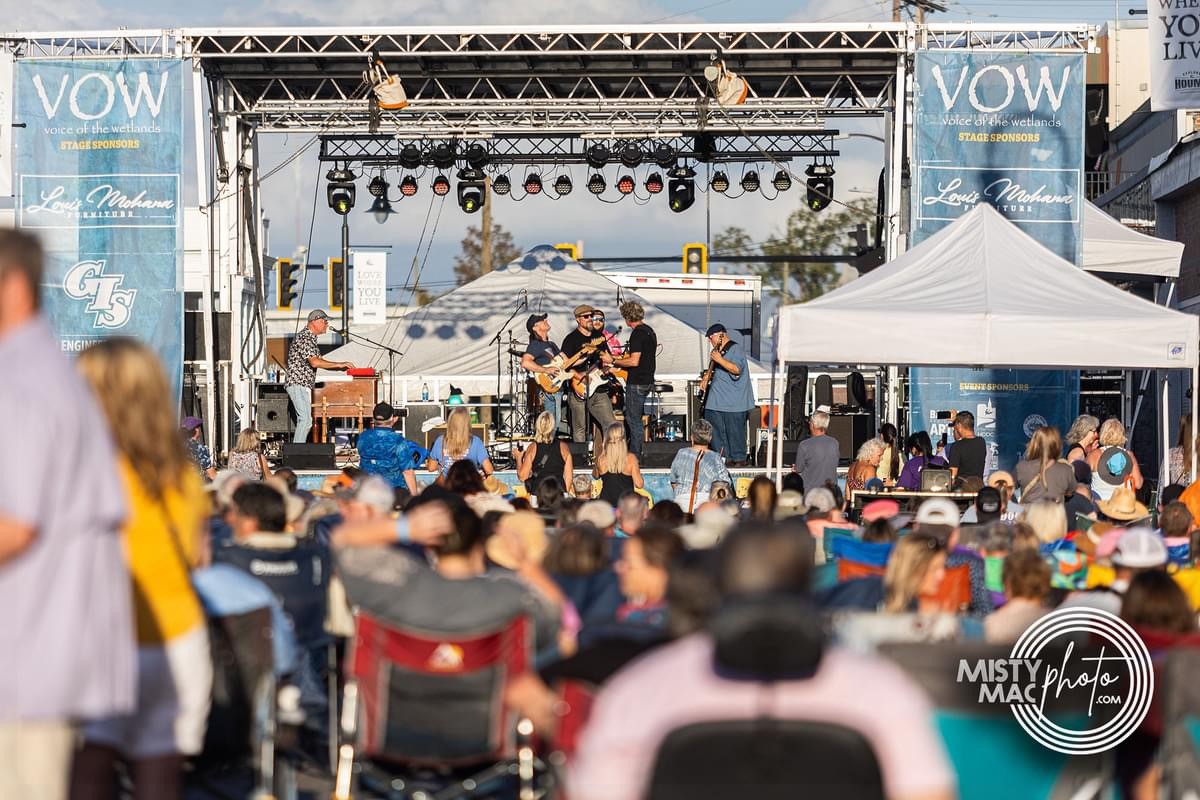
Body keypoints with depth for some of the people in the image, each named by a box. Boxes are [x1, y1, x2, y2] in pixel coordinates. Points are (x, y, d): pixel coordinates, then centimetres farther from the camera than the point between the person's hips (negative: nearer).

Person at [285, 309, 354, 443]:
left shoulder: (310, 338, 19)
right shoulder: (304, 338, -15)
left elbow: (318, 361, 22)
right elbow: (315, 362, -24)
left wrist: (340, 368, 11)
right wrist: (339, 364, -18)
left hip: (303, 385, 11)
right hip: (298, 383, -11)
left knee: (303, 420, 10)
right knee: (306, 420, -17)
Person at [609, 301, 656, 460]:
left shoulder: (637, 334, -18)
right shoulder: (649, 331, 12)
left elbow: (634, 361, -23)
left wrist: (614, 361, -13)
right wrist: (624, 357, 22)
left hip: (637, 383, -10)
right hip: (647, 380, 10)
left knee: (633, 420, -4)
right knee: (636, 418, 17)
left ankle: (635, 456, -2)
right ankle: (634, 453, 23)